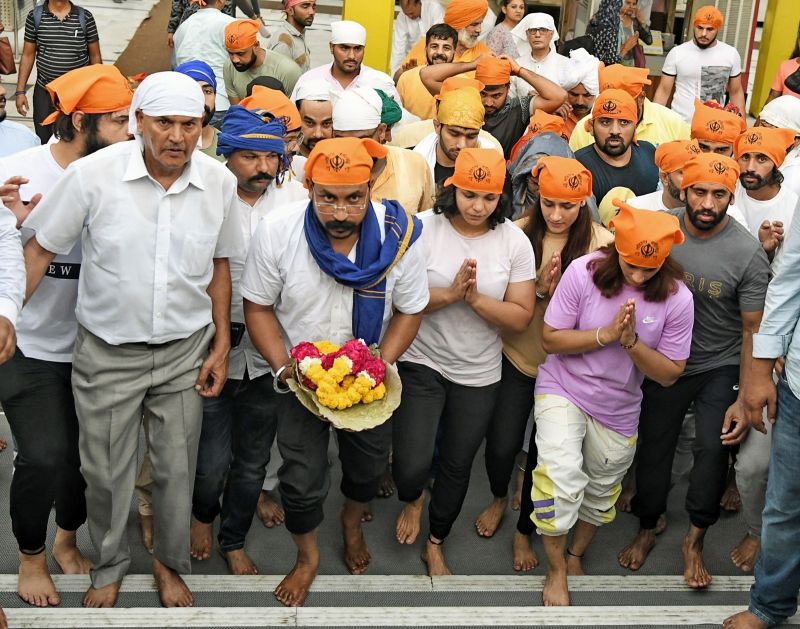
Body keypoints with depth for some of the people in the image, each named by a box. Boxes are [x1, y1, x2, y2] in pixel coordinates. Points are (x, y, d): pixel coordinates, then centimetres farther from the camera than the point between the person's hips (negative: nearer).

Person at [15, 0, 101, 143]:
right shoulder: (35, 16, -1)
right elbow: (28, 55, 5)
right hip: (45, 92, 1)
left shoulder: (85, 17, -2)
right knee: (44, 142, 5)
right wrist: (20, 91, 2)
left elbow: (95, 56, 5)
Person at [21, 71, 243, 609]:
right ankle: (110, 565, 39)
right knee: (106, 472, 13)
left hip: (185, 352, 2)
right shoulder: (92, 174, -17)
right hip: (108, 352, -1)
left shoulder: (220, 182, -8)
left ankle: (171, 562, 39)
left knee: (177, 469, 14)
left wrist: (222, 345, 5)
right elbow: (42, 250, -5)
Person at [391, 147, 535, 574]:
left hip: (478, 375, 2)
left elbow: (521, 318, -10)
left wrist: (474, 298, -24)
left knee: (457, 466, 17)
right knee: (412, 465, -11)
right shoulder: (422, 228, -12)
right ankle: (412, 500, 30)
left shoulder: (514, 242, -8)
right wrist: (450, 294, -27)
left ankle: (435, 545, 44)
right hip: (421, 363, -2)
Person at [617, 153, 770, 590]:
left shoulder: (747, 253, -17)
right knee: (654, 447, 9)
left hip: (720, 368, -2)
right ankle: (646, 530, 31)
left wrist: (744, 398, -14)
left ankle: (695, 542, 9)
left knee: (713, 448, -11)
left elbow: (753, 328, -12)